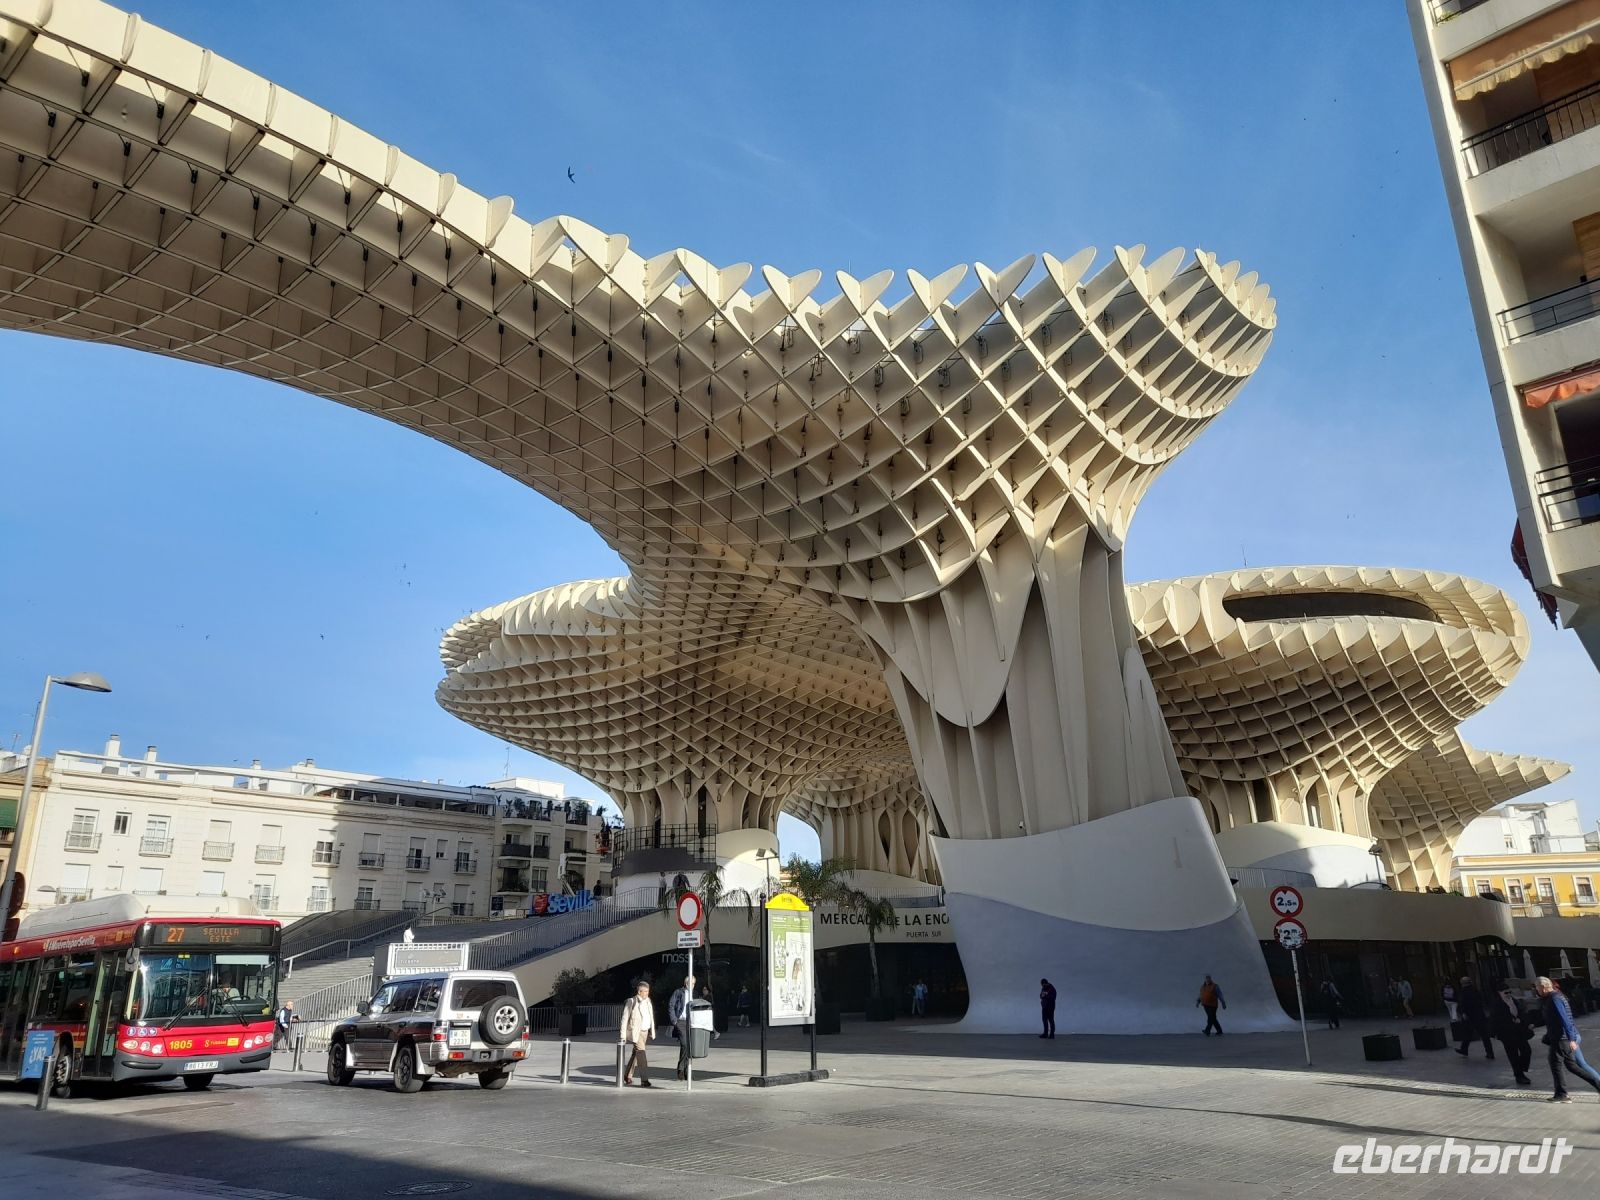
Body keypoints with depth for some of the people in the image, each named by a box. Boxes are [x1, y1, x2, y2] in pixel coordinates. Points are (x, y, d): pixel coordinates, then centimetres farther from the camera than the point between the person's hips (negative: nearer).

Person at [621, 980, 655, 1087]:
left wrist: (652, 1031, 14)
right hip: (635, 1032, -6)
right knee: (641, 1053, -14)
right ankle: (644, 1080, -13)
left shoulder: (648, 1001, 9)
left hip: (645, 1032, 6)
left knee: (635, 1054, 14)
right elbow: (625, 1019, -8)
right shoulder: (631, 1002, -9)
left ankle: (627, 1076, 27)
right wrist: (623, 1035, -10)